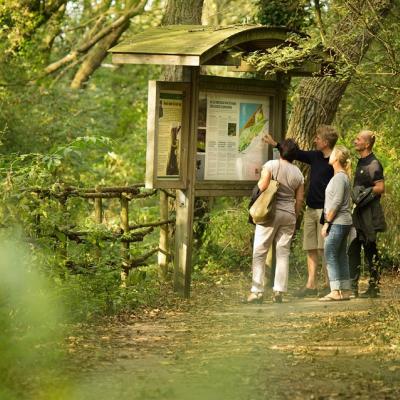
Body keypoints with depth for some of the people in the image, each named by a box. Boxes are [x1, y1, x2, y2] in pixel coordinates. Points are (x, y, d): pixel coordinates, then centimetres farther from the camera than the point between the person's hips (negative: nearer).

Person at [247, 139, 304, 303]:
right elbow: (299, 199, 9)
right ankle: (279, 291, 3)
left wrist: (259, 182, 7)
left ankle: (257, 290, -5)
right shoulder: (298, 173, 7)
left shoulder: (271, 165, -6)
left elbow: (262, 186, -15)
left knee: (259, 252, 1)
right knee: (283, 253, 7)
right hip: (289, 214, 4)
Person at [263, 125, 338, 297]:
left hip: (325, 210, -8)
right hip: (311, 209, 8)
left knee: (324, 249, -8)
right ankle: (311, 285, 9)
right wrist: (275, 144, 22)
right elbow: (296, 154, 22)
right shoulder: (315, 156, 10)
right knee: (311, 249, 7)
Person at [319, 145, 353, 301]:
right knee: (341, 257, 10)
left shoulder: (339, 177, -13)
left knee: (330, 255, -9)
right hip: (344, 222, 9)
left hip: (338, 222, -9)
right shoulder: (343, 176, 16)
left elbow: (337, 202, -18)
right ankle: (345, 291, 11)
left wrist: (327, 222, -15)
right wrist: (328, 221, 15)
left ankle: (336, 291, -12)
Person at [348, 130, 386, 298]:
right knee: (353, 249, 6)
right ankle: (353, 287, 9)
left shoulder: (373, 164, -13)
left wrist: (364, 193, -20)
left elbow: (380, 188, -21)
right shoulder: (361, 162, 16)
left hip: (369, 215, -9)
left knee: (370, 250, -3)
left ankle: (374, 288, 3)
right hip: (359, 214, 9)